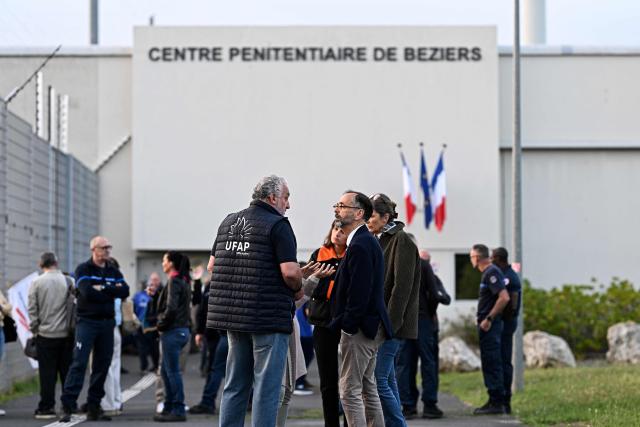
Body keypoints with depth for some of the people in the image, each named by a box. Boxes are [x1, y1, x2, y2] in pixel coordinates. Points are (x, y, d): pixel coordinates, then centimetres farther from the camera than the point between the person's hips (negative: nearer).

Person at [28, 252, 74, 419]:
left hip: (45, 334, -1)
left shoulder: (36, 282, -4)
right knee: (67, 371, 10)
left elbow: (32, 309, -5)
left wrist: (34, 328, 6)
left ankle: (46, 408, 2)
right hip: (66, 333, 1)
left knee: (47, 373, 2)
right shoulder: (68, 281, -2)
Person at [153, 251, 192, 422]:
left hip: (173, 331, -9)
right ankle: (169, 408, 19)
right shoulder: (184, 281, 14)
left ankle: (178, 411, 0)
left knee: (173, 371, -4)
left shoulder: (174, 281, -13)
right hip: (183, 329, 9)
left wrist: (161, 325, -9)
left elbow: (171, 307, -22)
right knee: (165, 370, 16)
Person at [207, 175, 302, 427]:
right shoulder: (277, 225, -9)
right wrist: (298, 288, 1)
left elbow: (212, 265, 16)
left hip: (232, 314, 7)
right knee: (266, 387, -2)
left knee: (235, 385, 14)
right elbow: (290, 272, -18)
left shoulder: (228, 222, 12)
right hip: (269, 317, -7)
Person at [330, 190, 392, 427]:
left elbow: (359, 292, -23)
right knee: (367, 387, 17)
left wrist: (347, 326, -18)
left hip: (359, 327, -11)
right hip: (370, 327, 11)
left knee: (349, 391, -8)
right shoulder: (366, 241, 15)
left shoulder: (360, 245, -18)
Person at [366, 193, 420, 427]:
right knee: (387, 380, 10)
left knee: (378, 380, -12)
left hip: (391, 322, -9)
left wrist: (389, 323, -20)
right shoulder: (380, 241, 17)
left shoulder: (401, 241, -9)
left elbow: (402, 287, -16)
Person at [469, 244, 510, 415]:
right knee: (489, 363, 13)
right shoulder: (488, 273, 17)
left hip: (490, 325, -10)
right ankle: (494, 401, 18)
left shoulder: (491, 273, -14)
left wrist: (489, 319, -21)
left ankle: (497, 403, -5)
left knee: (492, 363, -8)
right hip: (487, 324, 10)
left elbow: (504, 298, -23)